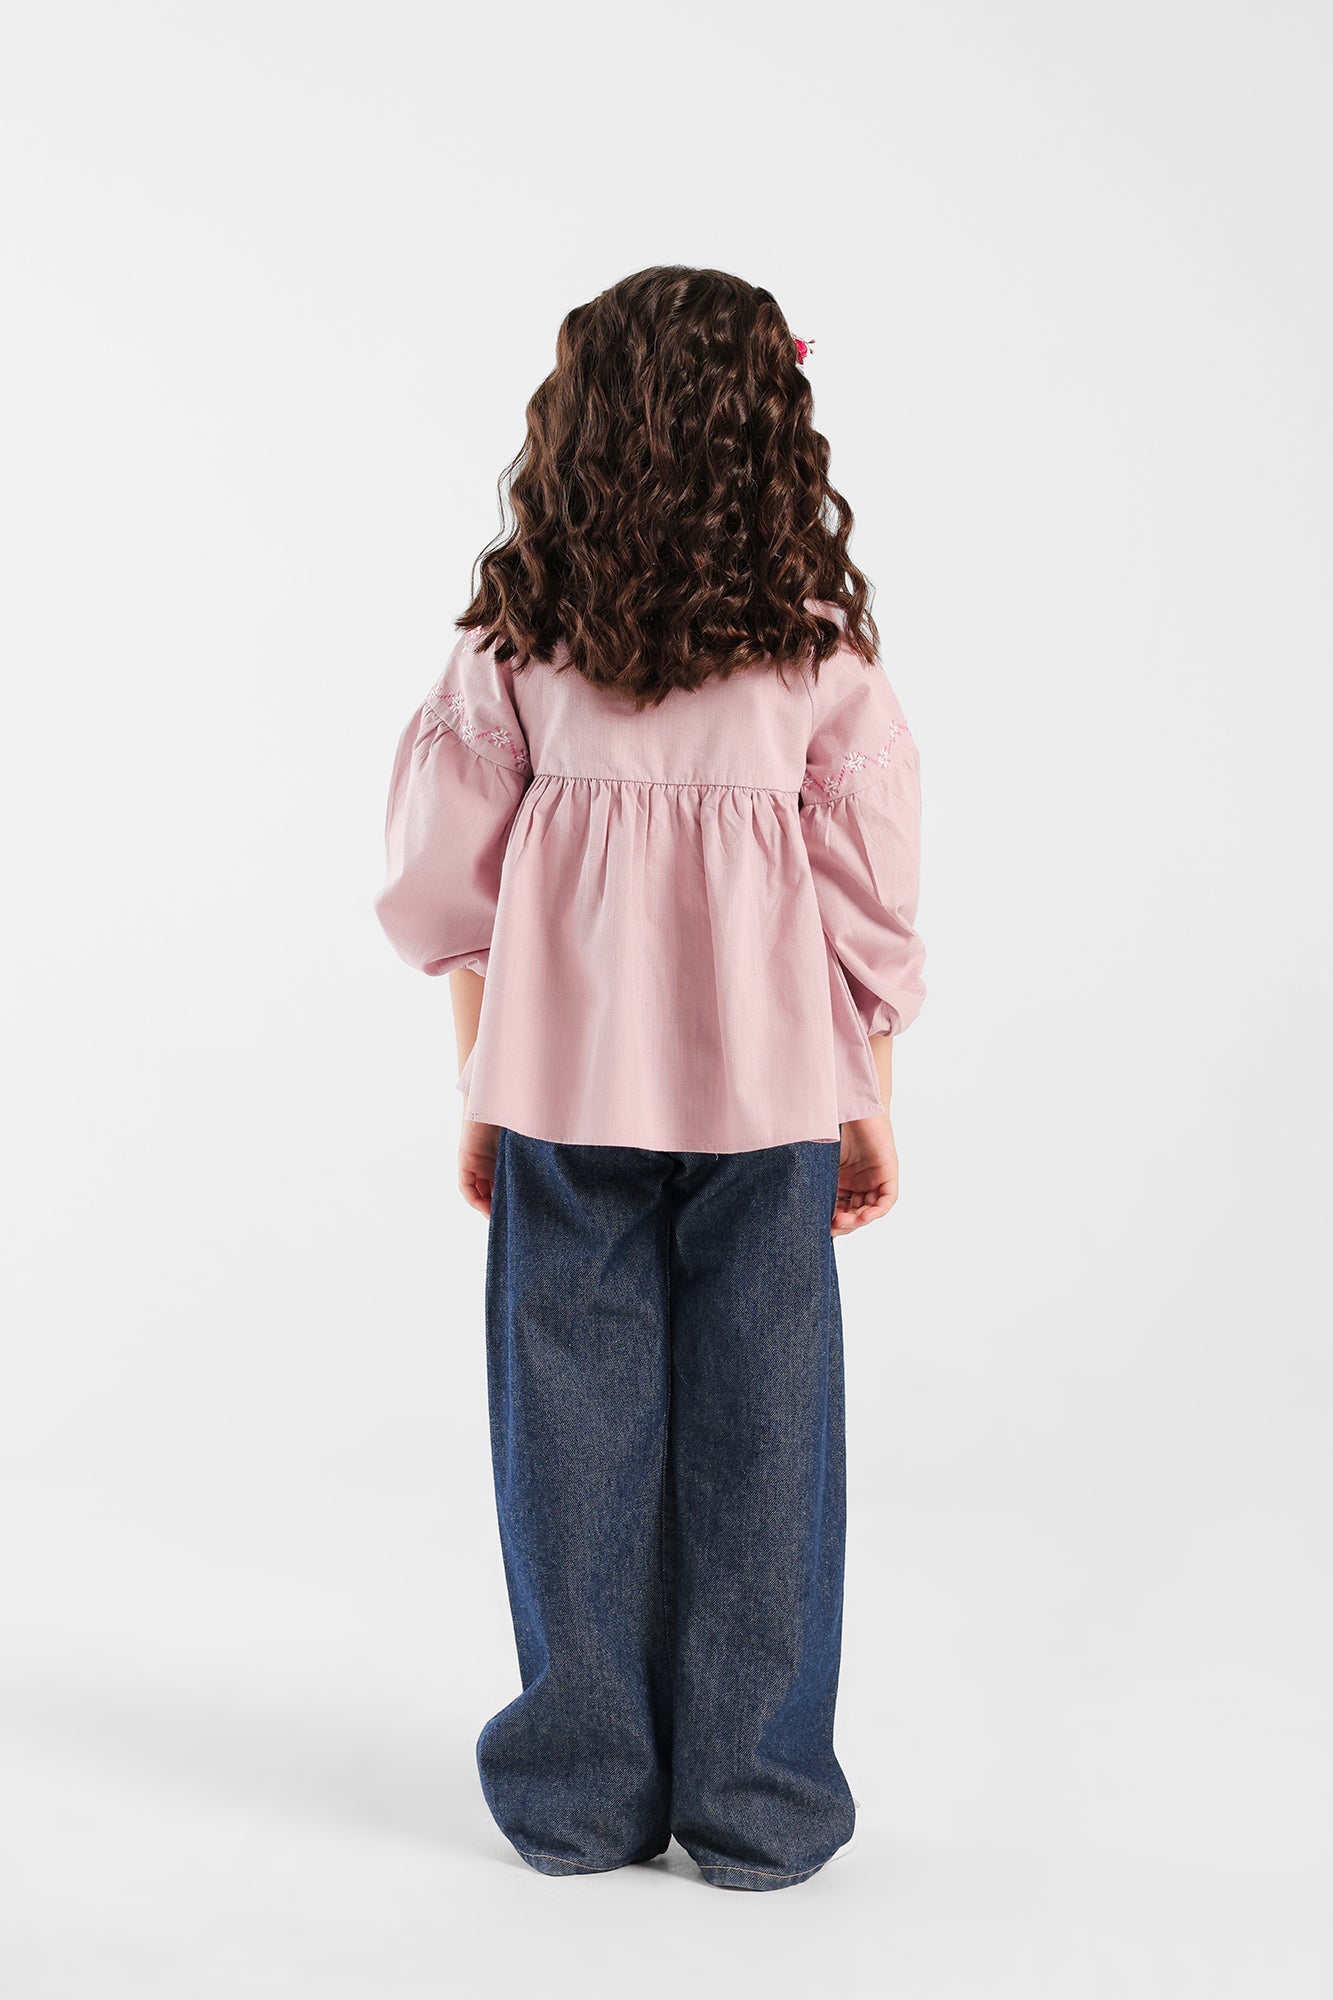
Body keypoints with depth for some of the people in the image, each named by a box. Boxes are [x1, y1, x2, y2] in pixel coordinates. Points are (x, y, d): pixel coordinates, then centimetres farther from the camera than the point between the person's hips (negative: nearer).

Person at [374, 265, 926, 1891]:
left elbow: (455, 891, 2)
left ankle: (584, 1789, 22)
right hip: (765, 1084, -1)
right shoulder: (818, 646, -3)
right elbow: (867, 897, 0)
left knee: (576, 1423, 10)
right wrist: (869, 1108, 9)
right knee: (758, 1427, 7)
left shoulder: (514, 641, 0)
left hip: (564, 1082, 1)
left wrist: (479, 1097, 12)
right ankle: (754, 1804, 18)